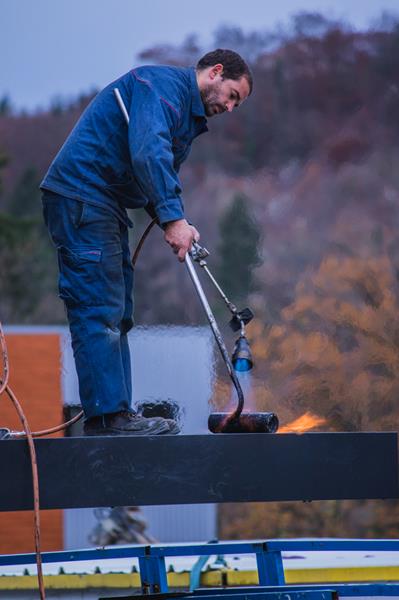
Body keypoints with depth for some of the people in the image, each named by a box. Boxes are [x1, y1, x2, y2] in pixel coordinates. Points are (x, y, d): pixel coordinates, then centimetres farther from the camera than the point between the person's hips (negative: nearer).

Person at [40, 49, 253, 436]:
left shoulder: (189, 116, 23)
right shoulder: (163, 84, -10)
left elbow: (161, 173, 22)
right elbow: (147, 151, -25)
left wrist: (178, 227, 2)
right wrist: (173, 218, -29)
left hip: (104, 207, 11)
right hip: (80, 197, -11)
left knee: (115, 314, 12)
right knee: (98, 309, -12)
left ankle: (113, 415, 15)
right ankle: (108, 415, -14)